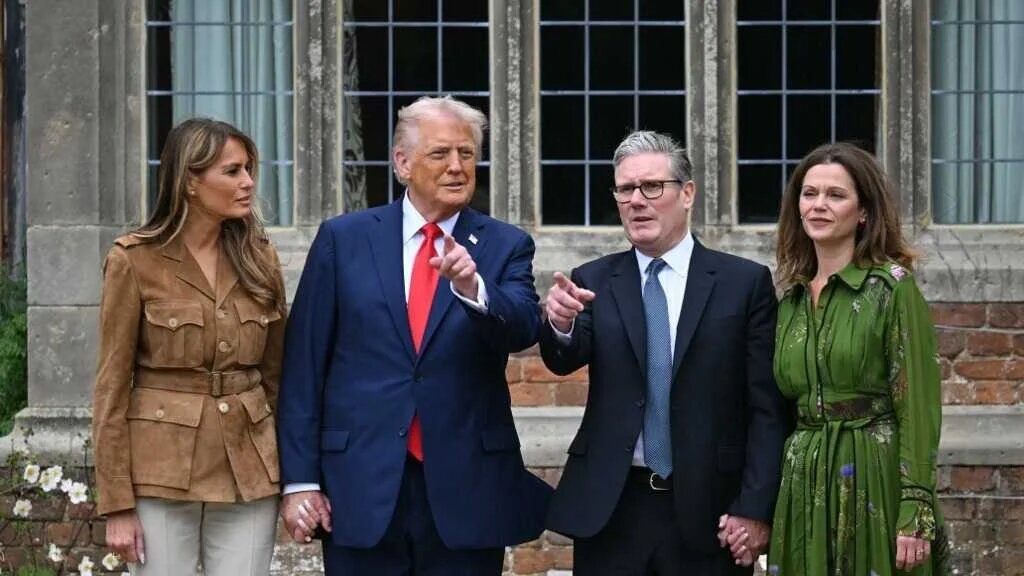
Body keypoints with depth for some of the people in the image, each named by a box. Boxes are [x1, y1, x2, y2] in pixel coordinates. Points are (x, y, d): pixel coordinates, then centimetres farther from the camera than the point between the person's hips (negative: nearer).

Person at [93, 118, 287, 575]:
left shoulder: (258, 258, 6)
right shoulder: (135, 260, -6)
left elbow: (277, 374, 12)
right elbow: (113, 388, -5)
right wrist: (117, 504, -8)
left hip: (248, 472, 3)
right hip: (162, 472, -3)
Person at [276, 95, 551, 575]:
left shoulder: (505, 246, 5)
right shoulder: (343, 240, 3)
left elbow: (524, 328, -13)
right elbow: (303, 364, 2)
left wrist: (471, 286, -32)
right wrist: (299, 479, -3)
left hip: (467, 492, 0)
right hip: (362, 488, 0)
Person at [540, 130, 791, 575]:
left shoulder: (745, 282, 1)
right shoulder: (593, 282, 7)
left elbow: (768, 408, -1)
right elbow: (565, 360, -10)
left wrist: (755, 509, -7)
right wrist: (560, 325, -31)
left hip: (708, 512, -1)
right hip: (610, 511, 2)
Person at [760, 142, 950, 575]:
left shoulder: (893, 288, -6)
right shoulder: (790, 300, 11)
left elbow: (917, 406, -11)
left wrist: (916, 514, -17)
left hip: (875, 484, -5)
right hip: (804, 486, 5)